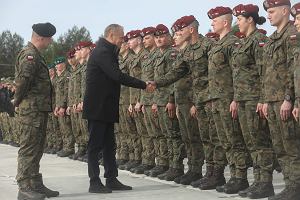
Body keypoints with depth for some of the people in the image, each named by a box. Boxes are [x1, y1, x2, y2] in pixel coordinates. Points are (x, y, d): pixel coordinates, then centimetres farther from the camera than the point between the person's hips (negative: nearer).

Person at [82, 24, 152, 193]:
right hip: (98, 107, -10)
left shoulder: (106, 51, 17)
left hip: (106, 108, 10)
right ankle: (94, 182, 2)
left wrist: (116, 49, 6)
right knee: (96, 145, -3)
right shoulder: (102, 52, -16)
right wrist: (143, 85, -20)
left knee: (109, 146, 12)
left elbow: (115, 75, 11)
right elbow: (118, 76, -24)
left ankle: (112, 179, 17)